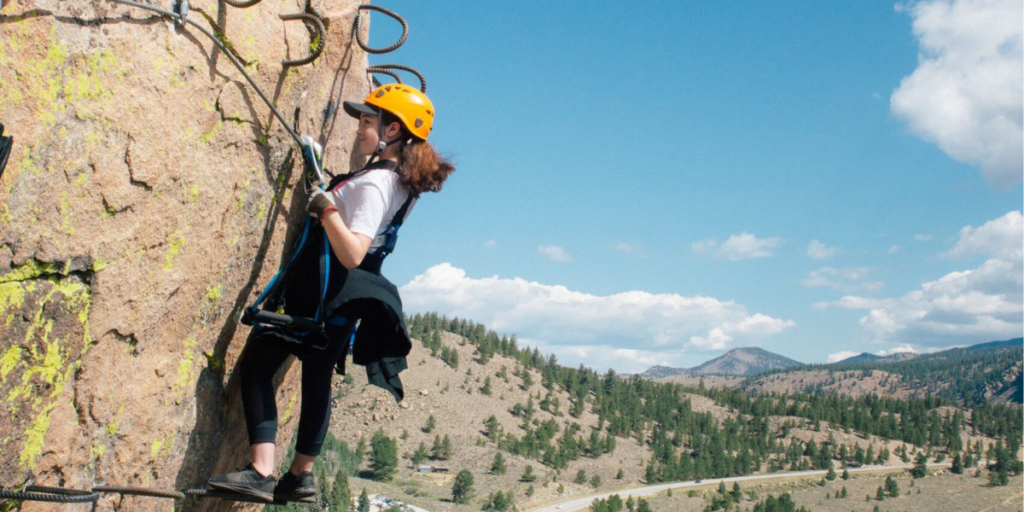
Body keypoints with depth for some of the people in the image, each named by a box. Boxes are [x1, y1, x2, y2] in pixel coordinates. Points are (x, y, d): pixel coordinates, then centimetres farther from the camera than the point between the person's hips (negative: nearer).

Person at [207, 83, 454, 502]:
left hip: (322, 290, -10)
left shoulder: (374, 183, -23)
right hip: (340, 294, 10)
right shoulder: (397, 177, 6)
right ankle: (300, 475, 31)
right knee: (317, 377, 18)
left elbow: (352, 253, -34)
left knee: (256, 363, -6)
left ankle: (262, 473, -11)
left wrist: (325, 207, -30)